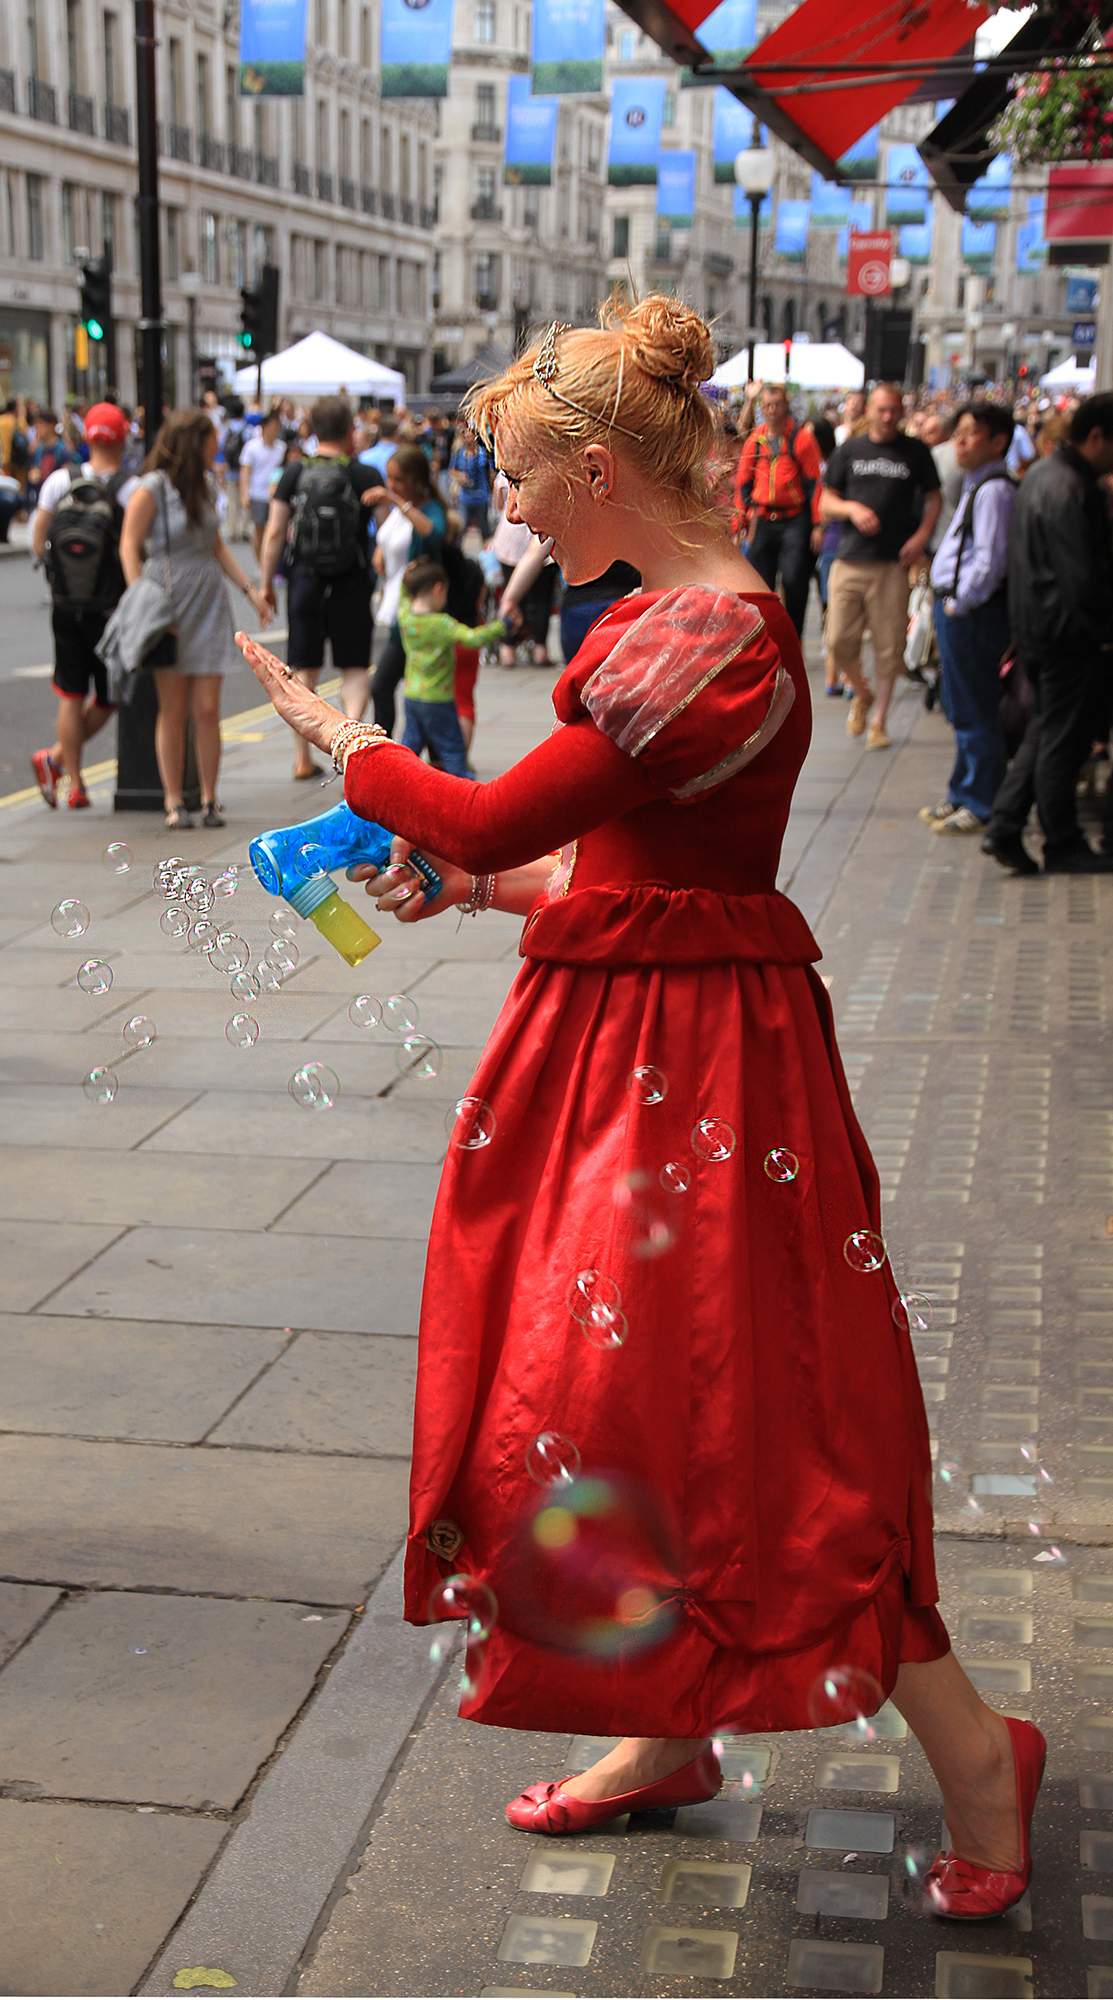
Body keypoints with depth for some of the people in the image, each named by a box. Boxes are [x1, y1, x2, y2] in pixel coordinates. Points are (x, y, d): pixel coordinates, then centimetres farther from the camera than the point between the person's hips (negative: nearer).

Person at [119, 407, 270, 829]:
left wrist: (250, 589, 16)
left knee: (207, 710, 0)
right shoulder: (152, 489, -7)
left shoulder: (207, 485, 12)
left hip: (209, 604, 5)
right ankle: (173, 802, 7)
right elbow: (129, 547, -8)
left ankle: (209, 799, 8)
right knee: (173, 711, -1)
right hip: (169, 603, -5)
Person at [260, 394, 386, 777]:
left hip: (303, 580, 2)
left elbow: (274, 534, 0)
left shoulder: (294, 474, 1)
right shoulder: (365, 476, -5)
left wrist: (266, 583, 6)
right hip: (351, 583, -2)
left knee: (304, 670, 10)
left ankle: (302, 758, 11)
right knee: (354, 668, 9)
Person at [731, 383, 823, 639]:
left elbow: (814, 482, 0)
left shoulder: (802, 438, 0)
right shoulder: (754, 440, 10)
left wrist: (817, 525, -5)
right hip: (761, 521, 3)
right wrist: (740, 519, 10)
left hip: (794, 521, -3)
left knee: (794, 584, -6)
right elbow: (742, 482, 17)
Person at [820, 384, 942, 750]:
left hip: (893, 563, -1)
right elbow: (826, 503, 12)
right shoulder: (848, 451, 9)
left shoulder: (916, 452, 6)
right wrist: (851, 508, -9)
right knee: (839, 640, -3)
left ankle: (879, 720, 13)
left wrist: (921, 536, -4)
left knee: (889, 645, -1)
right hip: (849, 560, 1)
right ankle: (862, 693, 26)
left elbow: (934, 499, 12)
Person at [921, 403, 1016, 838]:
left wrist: (960, 603, -16)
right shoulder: (976, 485, 15)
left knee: (975, 713, -1)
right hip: (956, 609, 10)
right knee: (961, 709, 18)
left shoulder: (994, 491, -17)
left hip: (972, 614, -10)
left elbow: (989, 561, -23)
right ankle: (963, 796, 29)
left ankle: (979, 806, 7)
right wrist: (948, 604, 13)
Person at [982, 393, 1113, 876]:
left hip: (1035, 626, 10)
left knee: (1044, 732, 17)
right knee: (1062, 739, 1)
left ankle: (1004, 827, 12)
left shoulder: (1041, 473, 12)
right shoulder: (1071, 490, -21)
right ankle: (1063, 847, 10)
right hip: (1066, 632, -10)